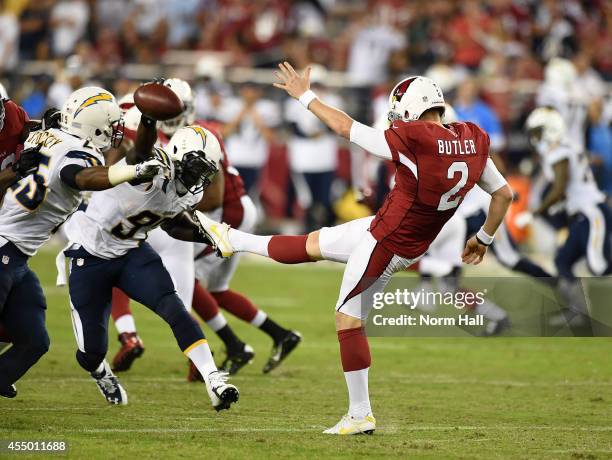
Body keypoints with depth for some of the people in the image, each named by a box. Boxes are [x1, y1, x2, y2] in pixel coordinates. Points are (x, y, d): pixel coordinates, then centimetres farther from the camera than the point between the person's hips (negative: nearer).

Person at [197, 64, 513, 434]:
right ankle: (233, 241, 39)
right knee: (312, 244, 23)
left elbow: (346, 128, -15)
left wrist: (305, 96, -2)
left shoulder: (414, 141, -26)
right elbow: (504, 194, 5)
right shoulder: (474, 141, -6)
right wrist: (484, 239, 22)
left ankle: (360, 415, 12)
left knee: (349, 319, 6)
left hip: (385, 244, -8)